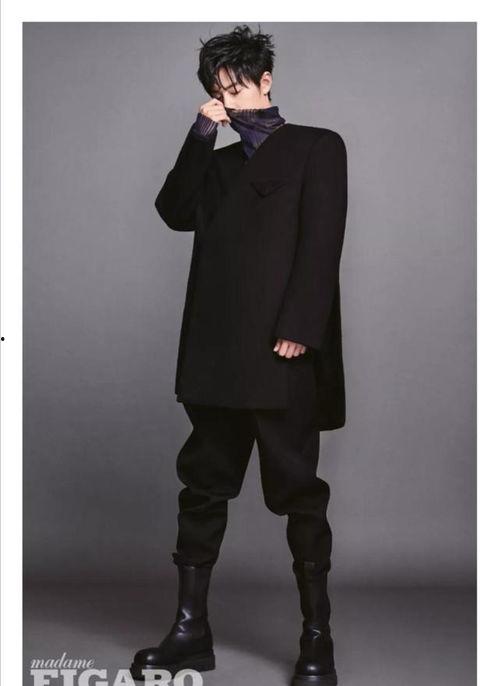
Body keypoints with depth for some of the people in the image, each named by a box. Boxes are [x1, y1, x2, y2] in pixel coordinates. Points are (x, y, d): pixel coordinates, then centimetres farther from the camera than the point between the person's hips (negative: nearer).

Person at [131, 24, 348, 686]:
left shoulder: (316, 147, 6)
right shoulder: (219, 161, 23)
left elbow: (322, 245, -6)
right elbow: (175, 212, 8)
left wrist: (297, 329, -16)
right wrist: (200, 135, 3)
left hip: (283, 357, -6)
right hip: (217, 356, 6)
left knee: (299, 494, 0)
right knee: (203, 490, 7)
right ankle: (191, 632, 15)